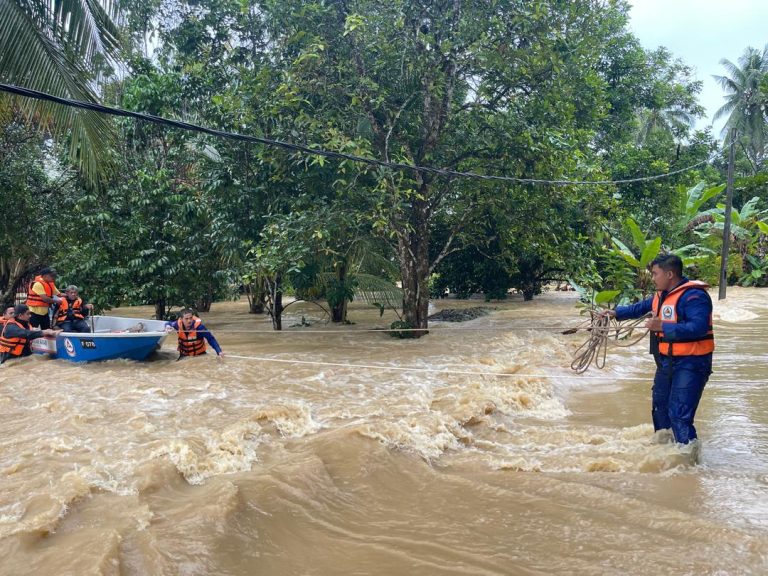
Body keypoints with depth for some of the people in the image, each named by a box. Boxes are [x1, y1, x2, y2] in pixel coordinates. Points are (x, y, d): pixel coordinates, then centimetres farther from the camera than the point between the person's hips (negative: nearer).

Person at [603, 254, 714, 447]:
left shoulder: (693, 296, -22)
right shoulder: (661, 294, 9)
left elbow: (699, 328, -33)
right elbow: (640, 308, 26)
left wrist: (662, 327, -34)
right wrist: (616, 313, 19)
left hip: (690, 363, -10)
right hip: (667, 360, 10)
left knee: (679, 414, -14)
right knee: (660, 404, 23)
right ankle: (663, 440, 42)